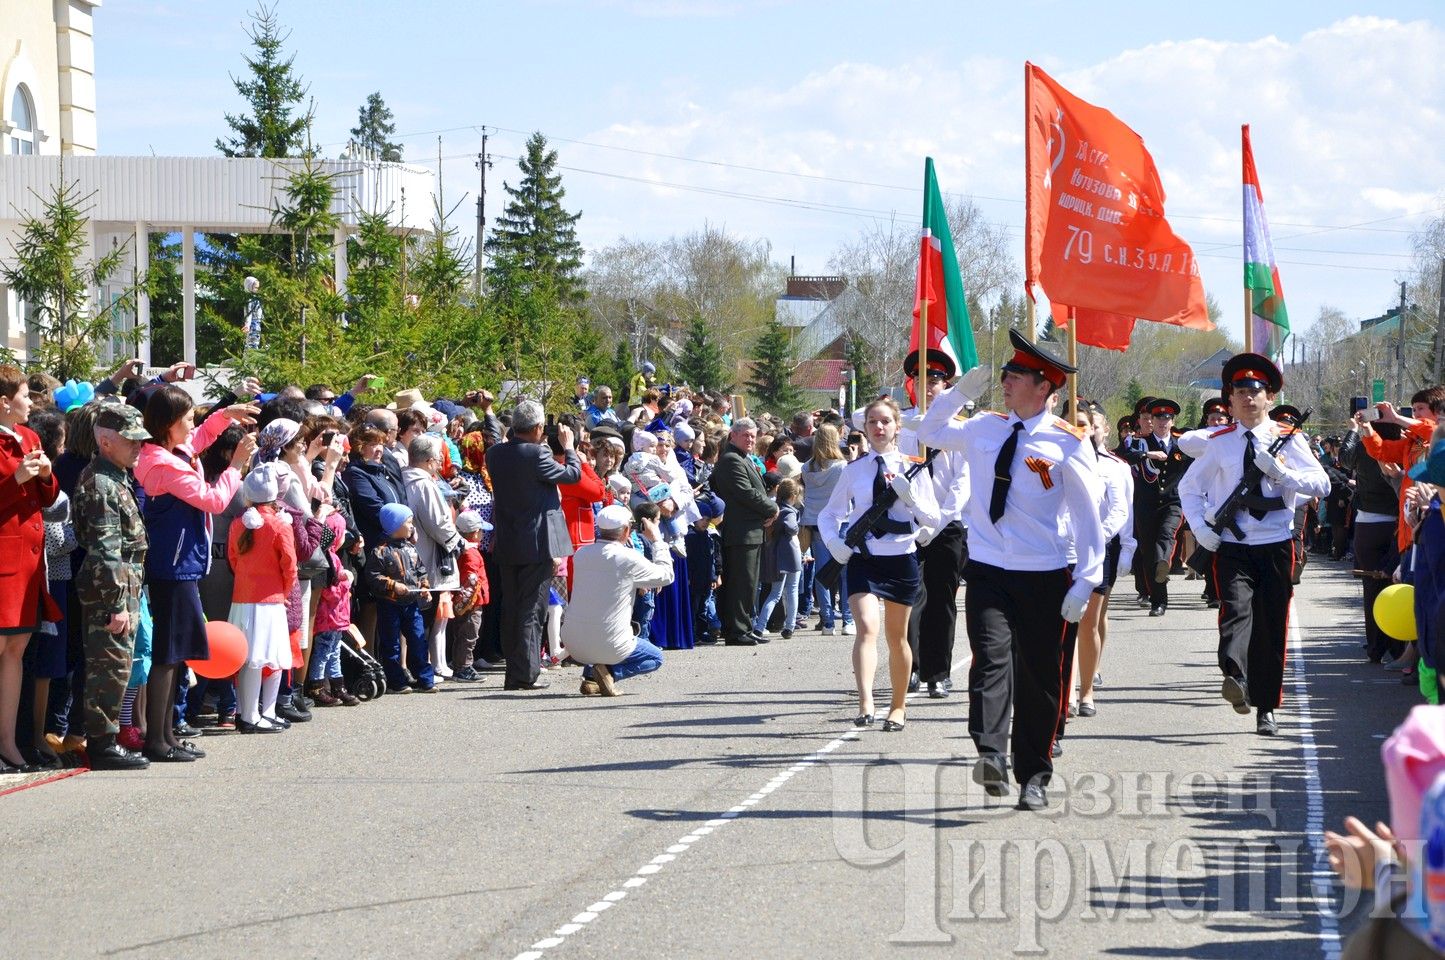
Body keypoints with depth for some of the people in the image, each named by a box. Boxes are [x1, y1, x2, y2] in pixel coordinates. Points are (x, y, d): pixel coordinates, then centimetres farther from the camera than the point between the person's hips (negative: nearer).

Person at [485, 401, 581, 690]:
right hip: (537, 544, -6)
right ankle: (526, 674, -6)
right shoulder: (536, 454, -17)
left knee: (511, 610, 11)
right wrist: (568, 447, 12)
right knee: (532, 610, -3)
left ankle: (513, 674, 14)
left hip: (506, 546, 6)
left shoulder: (495, 454, 2)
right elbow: (573, 474, -5)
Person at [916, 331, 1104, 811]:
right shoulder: (984, 429, 8)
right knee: (991, 658, -18)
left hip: (1044, 579, -2)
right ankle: (991, 756, -32)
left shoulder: (1067, 443, -5)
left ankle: (1034, 777, 13)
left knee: (1039, 678, 4)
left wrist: (1085, 582, -10)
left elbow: (1088, 516, -4)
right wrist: (960, 392, 9)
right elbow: (929, 433, 24)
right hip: (987, 571, 2)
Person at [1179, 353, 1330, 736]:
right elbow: (1189, 486, 15)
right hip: (1231, 546, -1)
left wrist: (1280, 471, -18)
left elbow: (1322, 485, -4)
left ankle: (1265, 708, 14)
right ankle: (1235, 679, -46)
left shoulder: (1288, 439, 3)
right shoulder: (1219, 443, 5)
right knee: (1236, 608, -26)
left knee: (1271, 627, 4)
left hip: (1276, 545, 1)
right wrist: (1201, 528, 1)